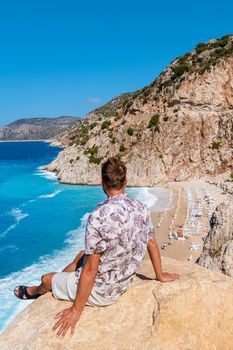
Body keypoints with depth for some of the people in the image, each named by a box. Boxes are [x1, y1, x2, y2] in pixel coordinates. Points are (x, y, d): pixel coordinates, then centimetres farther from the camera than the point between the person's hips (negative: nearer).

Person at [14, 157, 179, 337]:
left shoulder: (99, 217, -31)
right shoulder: (142, 208, -11)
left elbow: (91, 269, -26)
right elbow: (152, 243, 2)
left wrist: (76, 310, -14)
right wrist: (159, 275, 18)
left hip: (101, 291, -6)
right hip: (124, 283, 7)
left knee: (46, 278, 20)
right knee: (82, 254, 31)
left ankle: (33, 291, 55)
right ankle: (60, 280, 54)